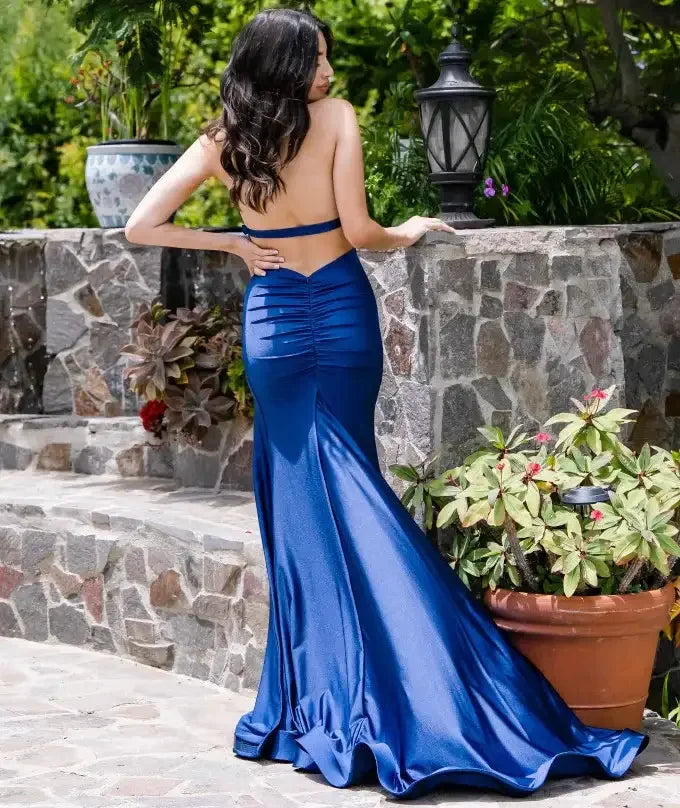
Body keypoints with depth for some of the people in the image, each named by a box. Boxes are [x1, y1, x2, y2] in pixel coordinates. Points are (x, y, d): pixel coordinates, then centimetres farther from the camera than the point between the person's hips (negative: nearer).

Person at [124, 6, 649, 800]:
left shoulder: (223, 140, -1)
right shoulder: (335, 117, -9)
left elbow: (141, 226, -3)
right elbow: (359, 232, -12)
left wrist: (232, 243, 6)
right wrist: (413, 231, 8)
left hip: (272, 323, 2)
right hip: (341, 313, -1)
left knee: (298, 504, 7)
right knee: (350, 500, 6)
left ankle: (315, 709, 8)